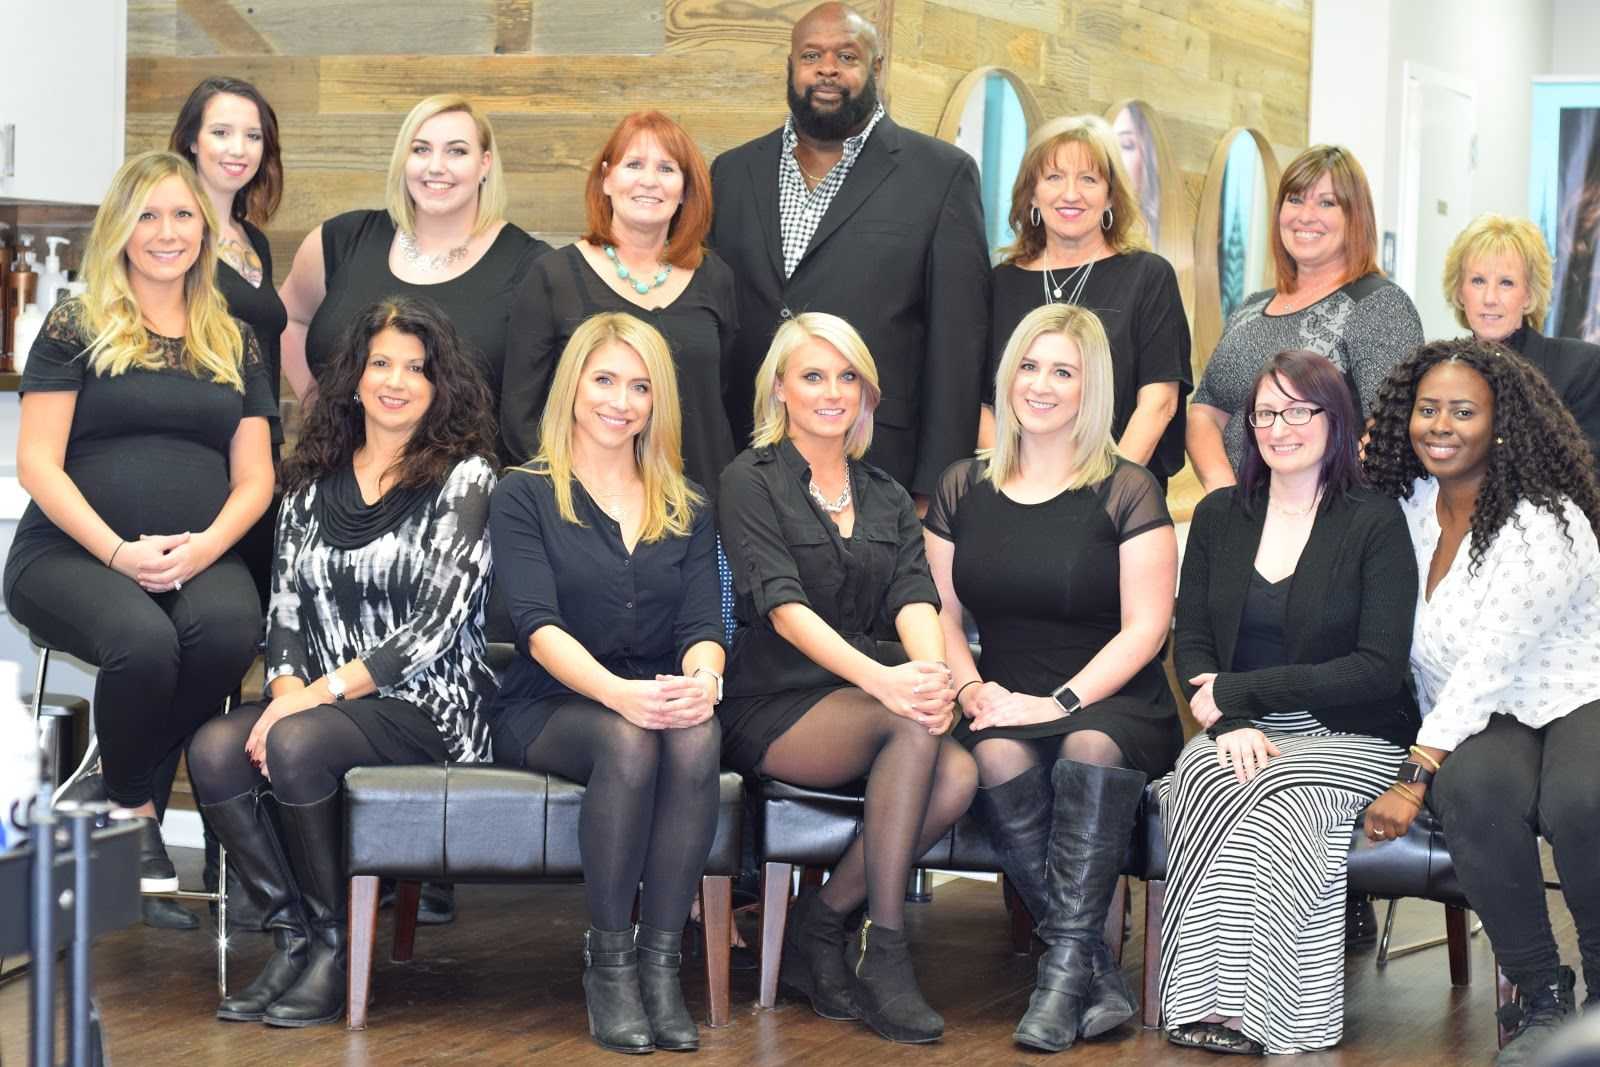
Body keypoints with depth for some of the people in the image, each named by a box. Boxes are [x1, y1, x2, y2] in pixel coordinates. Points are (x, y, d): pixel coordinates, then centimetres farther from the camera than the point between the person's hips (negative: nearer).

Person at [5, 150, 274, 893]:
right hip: (72, 554, -3)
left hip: (199, 559, 3)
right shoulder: (76, 329, 6)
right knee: (143, 639, -36)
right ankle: (132, 810, -8)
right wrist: (117, 551, -15)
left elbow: (254, 477, 13)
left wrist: (206, 545, -9)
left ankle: (125, 796, -10)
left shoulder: (234, 345, 17)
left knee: (229, 629, -34)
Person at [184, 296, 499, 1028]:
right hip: (317, 696, 5)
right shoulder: (313, 482, 14)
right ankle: (290, 938, -12)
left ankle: (334, 949, -16)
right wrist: (288, 685, -12)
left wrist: (324, 690, -17)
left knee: (296, 745, -33)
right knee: (214, 750, -24)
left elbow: (436, 624, -12)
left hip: (424, 703, -5)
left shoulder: (465, 480, -2)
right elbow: (285, 605, 10)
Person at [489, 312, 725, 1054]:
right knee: (627, 740, -36)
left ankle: (660, 959, -28)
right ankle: (608, 961, -24)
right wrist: (617, 692, -30)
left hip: (656, 704, 3)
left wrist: (702, 679, -22)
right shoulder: (526, 497, 4)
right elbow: (539, 624, -10)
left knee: (697, 738, -33)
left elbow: (703, 624, 4)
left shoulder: (687, 510, 17)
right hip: (548, 710, -3)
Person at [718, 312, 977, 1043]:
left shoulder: (886, 499, 17)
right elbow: (784, 606, -15)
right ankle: (884, 953, -26)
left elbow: (914, 598, 0)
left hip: (858, 706, 5)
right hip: (769, 708, -5)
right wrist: (881, 679, -31)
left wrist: (933, 672, -24)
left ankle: (819, 922, -10)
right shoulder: (751, 483, 0)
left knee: (958, 775, -27)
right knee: (914, 727, -33)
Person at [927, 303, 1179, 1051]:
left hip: (1114, 707, -2)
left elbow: (1144, 629, -5)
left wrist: (1062, 702, -17)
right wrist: (970, 688, -8)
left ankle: (1065, 970, -35)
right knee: (997, 758, -33)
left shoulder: (1126, 492, 2)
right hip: (1006, 706, 3)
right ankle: (1098, 974, -30)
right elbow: (940, 612, 12)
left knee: (1089, 747, -38)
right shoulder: (963, 489, 14)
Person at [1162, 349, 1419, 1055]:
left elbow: (1380, 668, -7)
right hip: (1242, 735, 3)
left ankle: (1238, 1005, -28)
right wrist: (1230, 724, -13)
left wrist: (1238, 691, -10)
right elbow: (1191, 641, 9)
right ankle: (1214, 999, -34)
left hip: (1348, 737, -3)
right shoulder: (1219, 517, 14)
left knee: (1277, 812, -35)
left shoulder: (1375, 524, 0)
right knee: (1208, 783, -33)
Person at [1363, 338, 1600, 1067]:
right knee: (1473, 788, -34)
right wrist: (1425, 768, -6)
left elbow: (1488, 667, -20)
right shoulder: (1409, 507, 7)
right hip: (1479, 728, 4)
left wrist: (1414, 781, -24)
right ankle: (1541, 998, -18)